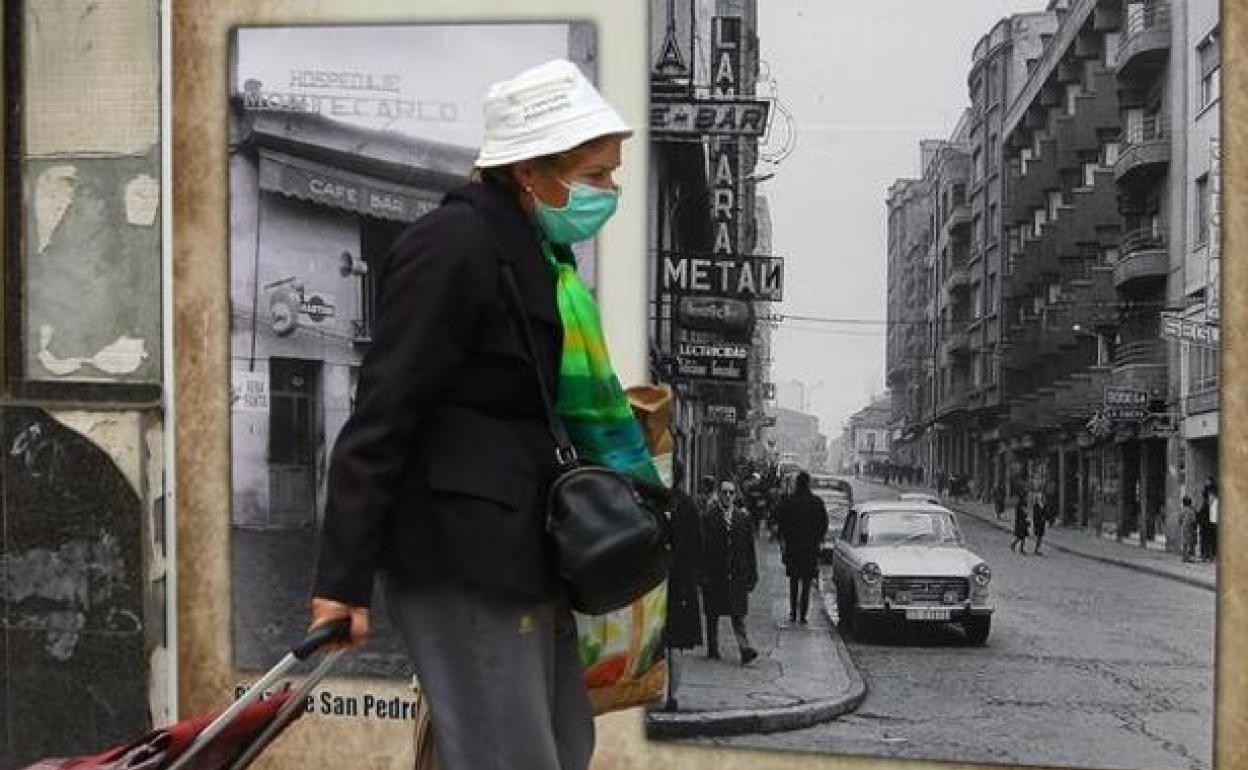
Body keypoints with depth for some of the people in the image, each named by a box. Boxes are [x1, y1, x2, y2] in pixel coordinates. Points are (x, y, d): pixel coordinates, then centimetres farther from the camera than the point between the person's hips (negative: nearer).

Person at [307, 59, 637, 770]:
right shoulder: (454, 246, -14)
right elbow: (382, 417, -17)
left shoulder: (537, 253, 14)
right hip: (460, 555, -10)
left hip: (518, 548, 10)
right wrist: (345, 578, -19)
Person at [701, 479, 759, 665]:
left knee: (738, 614, -2)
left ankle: (745, 649, -7)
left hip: (737, 575, 1)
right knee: (713, 614, 9)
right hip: (714, 574, -1)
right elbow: (703, 548, -4)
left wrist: (752, 575, 6)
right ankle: (713, 649, 19)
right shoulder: (708, 517, -1)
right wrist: (703, 574, -10)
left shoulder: (742, 518, 8)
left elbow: (750, 549, 9)